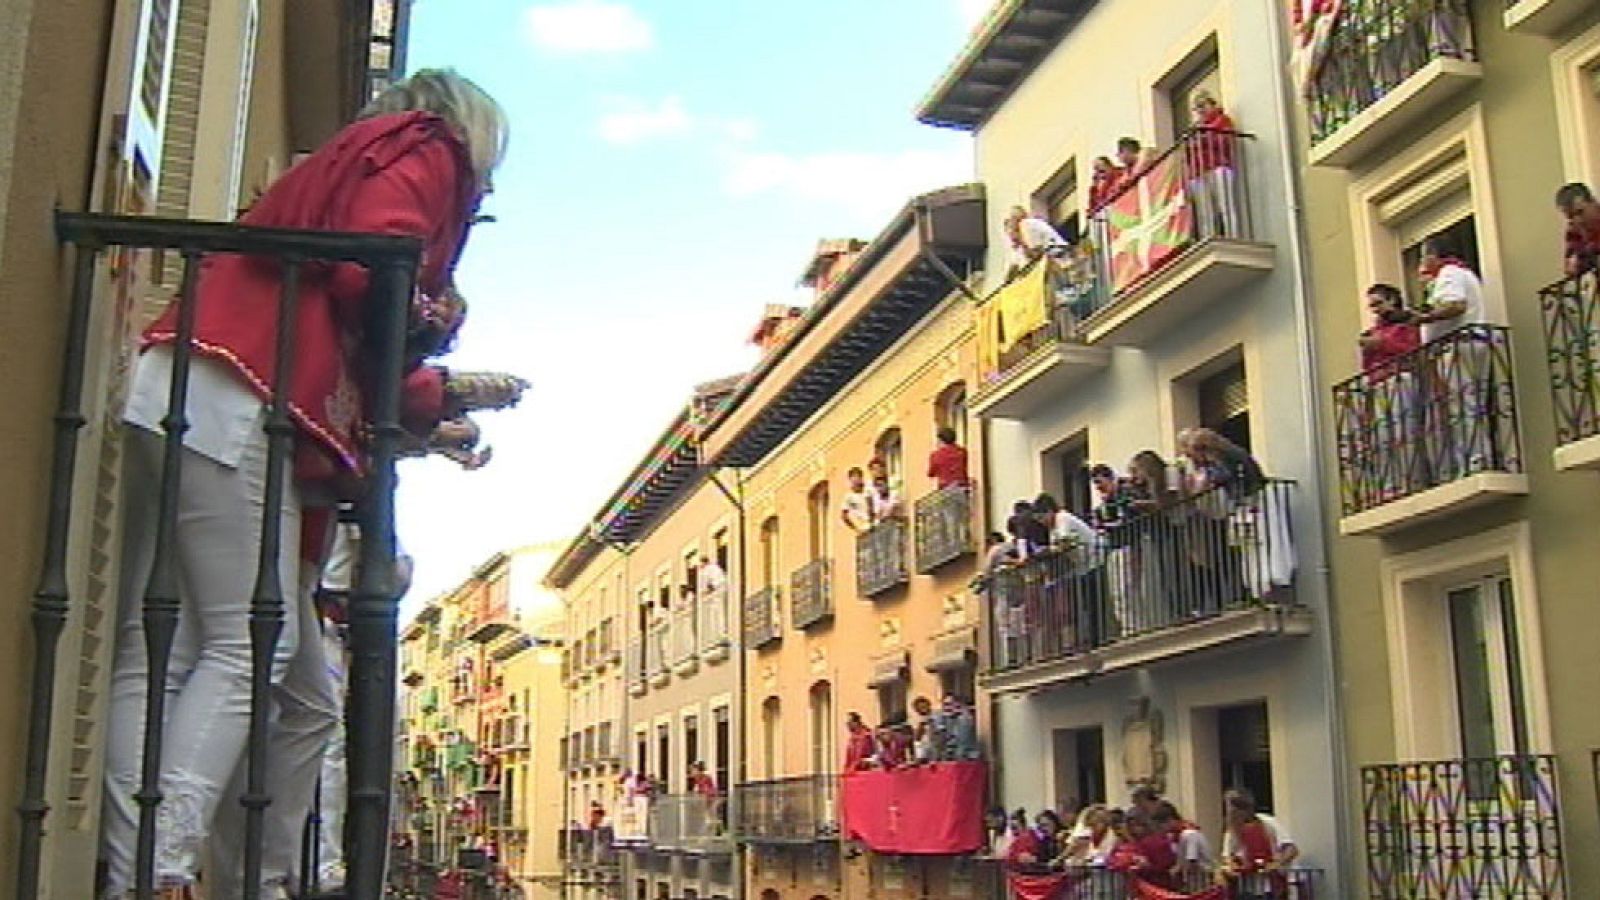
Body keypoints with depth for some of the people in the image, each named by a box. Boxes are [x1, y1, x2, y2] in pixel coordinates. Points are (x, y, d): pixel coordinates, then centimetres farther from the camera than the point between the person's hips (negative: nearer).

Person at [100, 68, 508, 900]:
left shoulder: (351, 155, 34)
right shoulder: (427, 151, 9)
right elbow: (369, 276, -10)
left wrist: (429, 408, 24)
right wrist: (428, 392, 5)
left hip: (169, 393, 9)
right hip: (236, 405, -9)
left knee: (154, 652, 0)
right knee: (250, 644, -10)